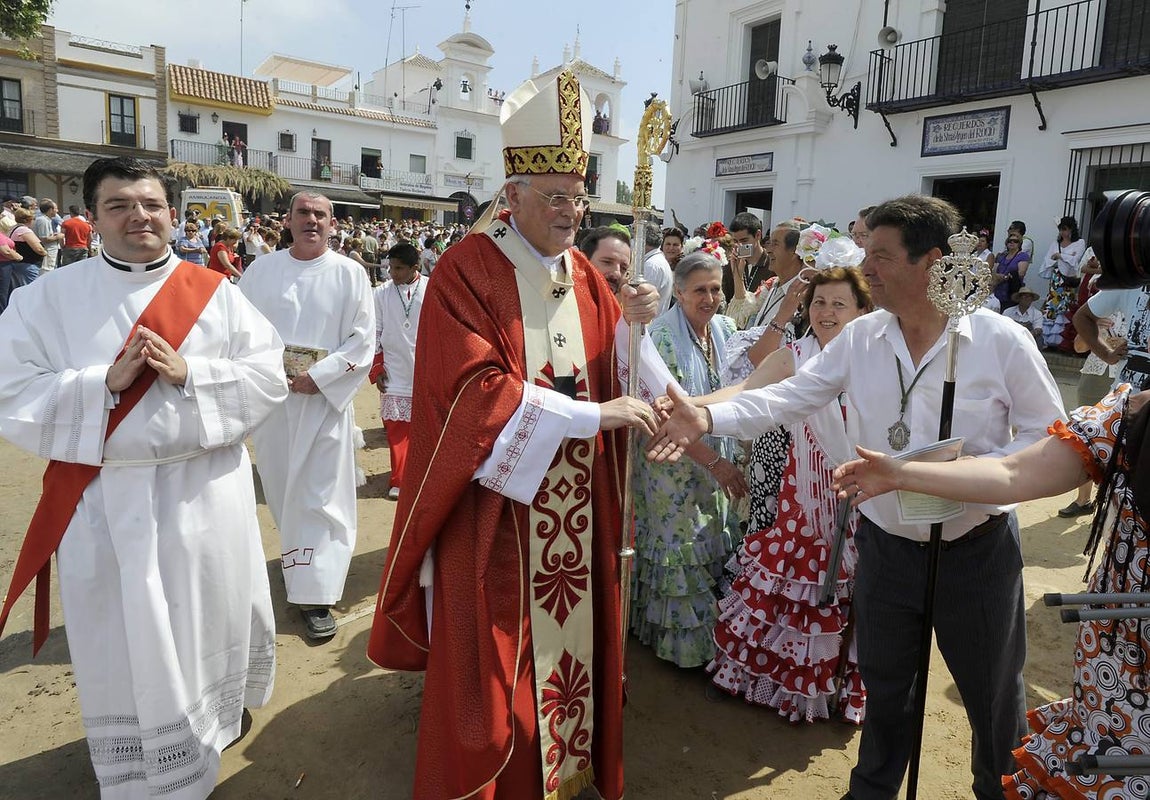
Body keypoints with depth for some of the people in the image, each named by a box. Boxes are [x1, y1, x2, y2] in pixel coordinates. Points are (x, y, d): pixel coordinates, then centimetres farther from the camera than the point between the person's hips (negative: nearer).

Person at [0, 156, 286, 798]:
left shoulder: (216, 293, 0)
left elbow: (269, 377, -4)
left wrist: (188, 373, -18)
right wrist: (106, 382, -19)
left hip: (207, 496, 1)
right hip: (105, 505, 0)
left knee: (209, 623, 17)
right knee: (124, 647, 12)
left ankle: (214, 720, 46)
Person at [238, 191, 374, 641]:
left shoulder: (350, 274, -1)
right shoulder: (261, 271, 7)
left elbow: (362, 340, -5)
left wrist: (317, 377, -14)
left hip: (325, 399, -3)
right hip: (270, 397, 3)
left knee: (319, 495, -2)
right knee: (280, 487, 15)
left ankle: (316, 594, 4)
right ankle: (298, 557, 39)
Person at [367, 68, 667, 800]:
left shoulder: (583, 274, 9)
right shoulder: (466, 271, -12)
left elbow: (611, 368, 9)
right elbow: (476, 392, -23)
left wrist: (632, 325, -11)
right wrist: (593, 414, -24)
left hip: (577, 502, 6)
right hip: (495, 503, -6)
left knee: (573, 628, 17)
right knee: (496, 654, 6)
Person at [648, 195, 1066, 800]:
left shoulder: (1001, 339, -14)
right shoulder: (860, 338, -5)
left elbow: (1048, 434, -8)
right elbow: (790, 396, -10)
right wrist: (708, 419, -24)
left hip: (978, 549, -2)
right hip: (885, 543, 3)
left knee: (994, 694, 19)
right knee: (883, 685, 22)